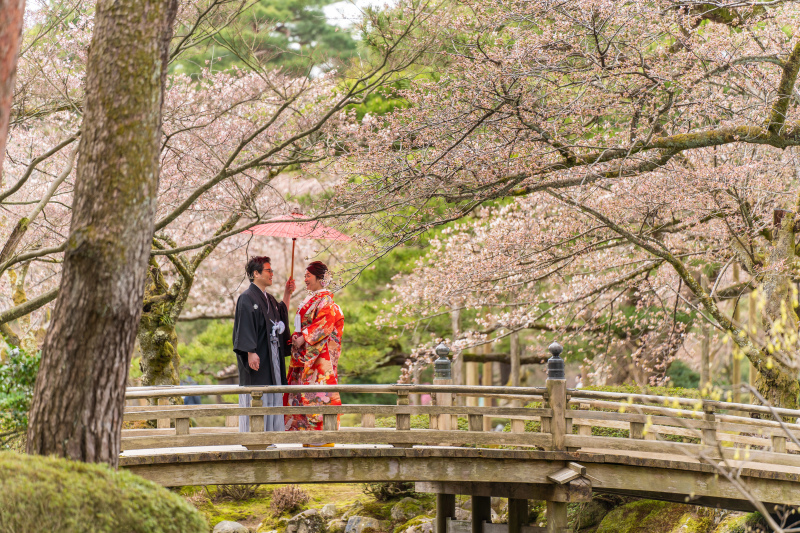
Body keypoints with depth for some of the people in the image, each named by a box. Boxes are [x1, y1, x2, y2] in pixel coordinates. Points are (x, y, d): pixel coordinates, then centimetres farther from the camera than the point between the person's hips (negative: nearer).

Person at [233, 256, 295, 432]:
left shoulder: (269, 298, 16)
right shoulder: (247, 298, -9)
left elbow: (282, 316, 25)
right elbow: (245, 326, -16)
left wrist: (287, 295, 17)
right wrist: (250, 352, -23)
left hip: (272, 357, 8)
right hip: (257, 358, -8)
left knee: (273, 398, 8)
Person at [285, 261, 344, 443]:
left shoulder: (326, 301, -7)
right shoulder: (309, 301, 20)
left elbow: (323, 325, -18)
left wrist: (303, 339, -19)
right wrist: (295, 337, 5)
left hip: (320, 356, -9)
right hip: (304, 356, 9)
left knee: (317, 395, -12)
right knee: (303, 396, 6)